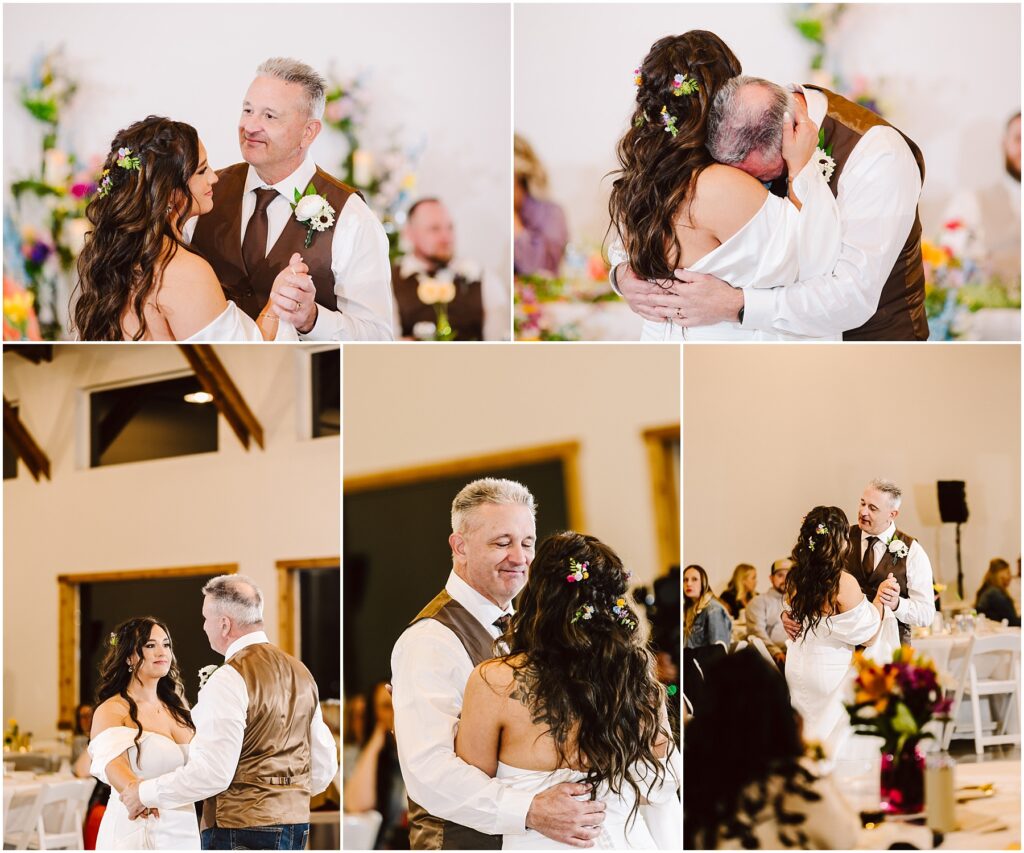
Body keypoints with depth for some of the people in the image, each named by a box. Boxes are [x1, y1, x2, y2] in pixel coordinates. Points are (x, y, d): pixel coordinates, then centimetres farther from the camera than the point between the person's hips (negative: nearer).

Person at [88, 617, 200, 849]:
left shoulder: (178, 707, 13)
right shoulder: (112, 710, -7)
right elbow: (111, 761, -25)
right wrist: (134, 790, -45)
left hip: (184, 830, 6)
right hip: (137, 831, -6)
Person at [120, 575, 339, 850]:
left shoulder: (229, 680, -14)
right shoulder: (300, 673, 12)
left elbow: (212, 771, -20)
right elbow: (324, 765, 15)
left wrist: (147, 793, -8)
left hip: (240, 829, -8)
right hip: (297, 826, 9)